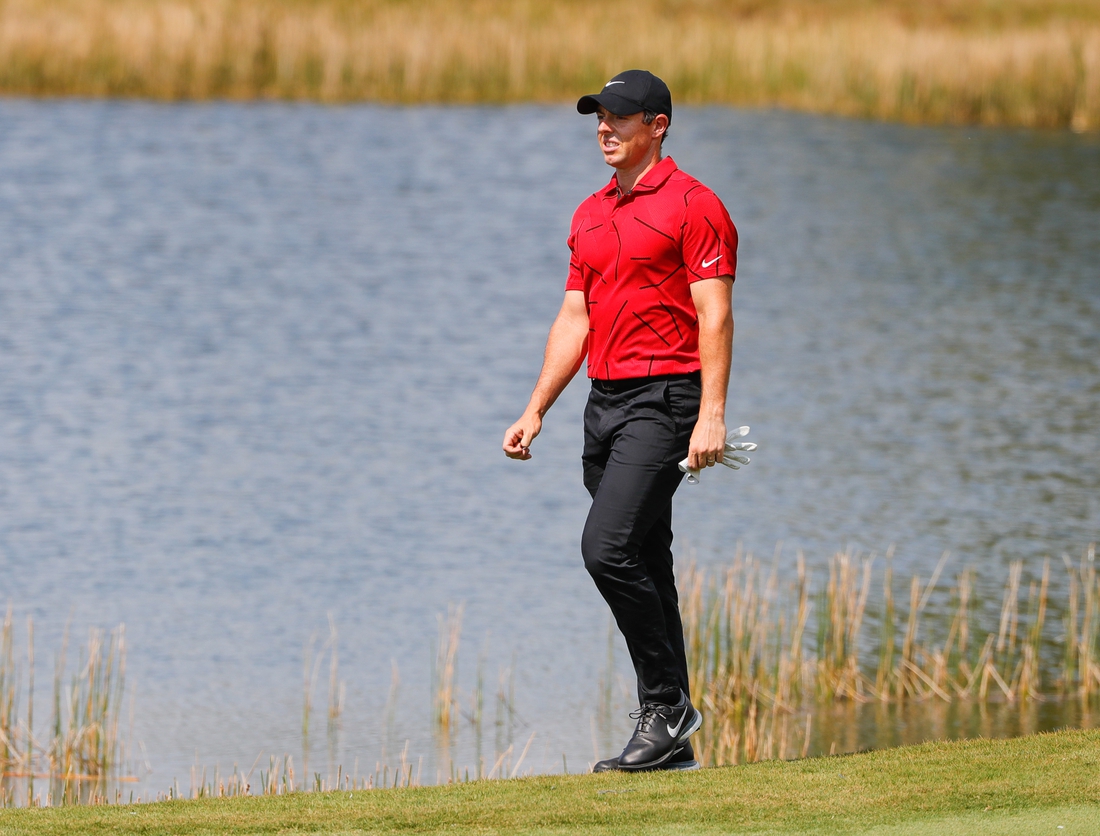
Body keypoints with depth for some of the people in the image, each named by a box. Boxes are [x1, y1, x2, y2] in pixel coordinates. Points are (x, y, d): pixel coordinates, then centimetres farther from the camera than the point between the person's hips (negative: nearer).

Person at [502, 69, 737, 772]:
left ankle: (668, 703, -8)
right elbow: (574, 322, 20)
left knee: (609, 549, -19)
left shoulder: (692, 205, -7)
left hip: (664, 399, -8)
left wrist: (712, 415, -21)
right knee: (644, 566, 9)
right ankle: (672, 742, 13)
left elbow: (715, 317, -13)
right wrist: (536, 412, 13)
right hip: (605, 402, 8)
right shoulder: (591, 215, 18)